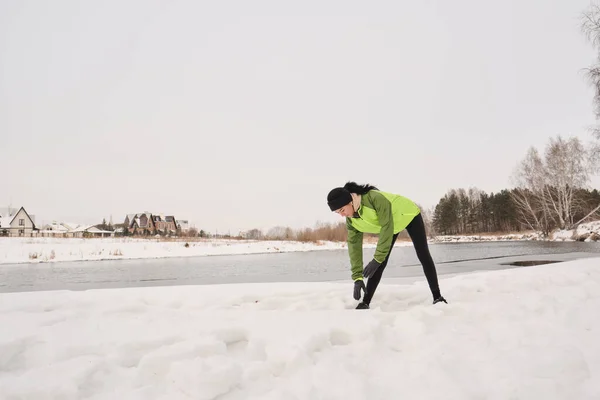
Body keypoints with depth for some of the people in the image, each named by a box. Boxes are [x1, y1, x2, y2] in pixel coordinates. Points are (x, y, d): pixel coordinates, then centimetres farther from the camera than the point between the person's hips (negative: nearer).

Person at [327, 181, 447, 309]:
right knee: (380, 263, -6)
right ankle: (365, 302, -4)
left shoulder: (374, 198, -43)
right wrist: (357, 277, -20)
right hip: (391, 226, 5)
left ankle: (437, 296, 7)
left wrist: (377, 258, -43)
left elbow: (387, 227, -42)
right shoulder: (351, 220, -21)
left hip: (408, 215, -4)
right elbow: (354, 246, -17)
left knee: (423, 256, -4)